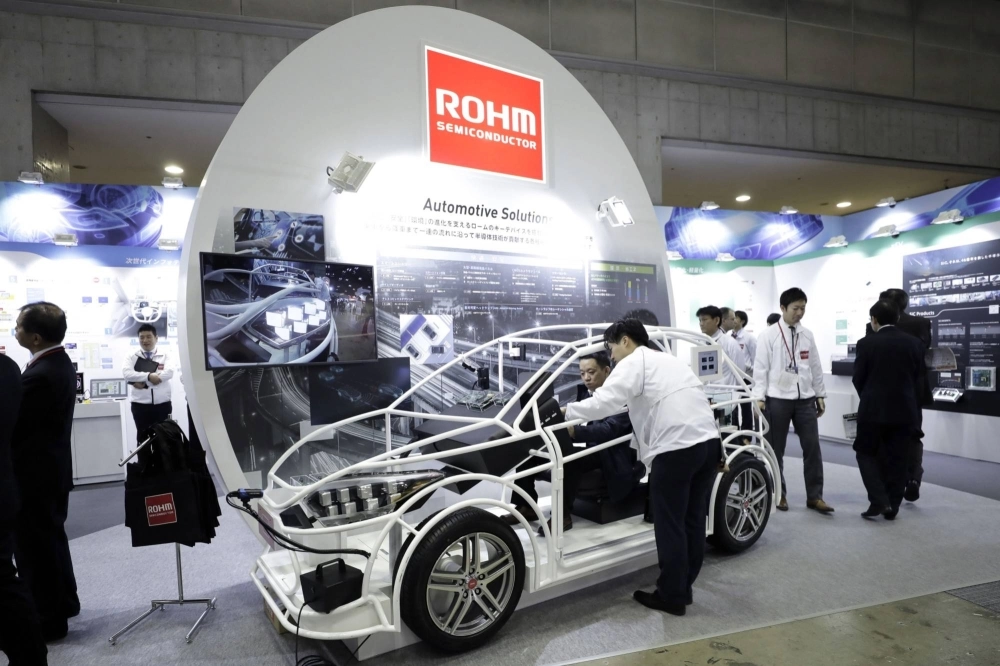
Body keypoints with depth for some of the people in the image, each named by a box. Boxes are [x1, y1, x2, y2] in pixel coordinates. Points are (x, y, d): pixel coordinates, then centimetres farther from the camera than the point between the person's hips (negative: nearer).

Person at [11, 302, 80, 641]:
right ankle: (63, 602, 38)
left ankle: (47, 620, 21)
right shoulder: (59, 363, 3)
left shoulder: (40, 375, -27)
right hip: (51, 468, 10)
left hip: (33, 474, -9)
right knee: (51, 538, 23)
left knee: (33, 546, 6)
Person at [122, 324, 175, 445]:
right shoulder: (131, 357, 8)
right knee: (143, 438, 6)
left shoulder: (164, 355, 7)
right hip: (140, 405, 0)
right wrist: (148, 376, -21)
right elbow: (127, 373, -10)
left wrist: (143, 381, -16)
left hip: (162, 404, 0)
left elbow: (169, 372, -11)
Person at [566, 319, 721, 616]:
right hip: (709, 442, 9)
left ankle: (671, 596, 15)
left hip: (676, 449, -9)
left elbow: (604, 403, -12)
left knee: (670, 526, 4)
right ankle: (684, 589, 29)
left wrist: (567, 411, -1)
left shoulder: (633, 363, -1)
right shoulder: (668, 360, 26)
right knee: (693, 522, 17)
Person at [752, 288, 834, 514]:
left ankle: (814, 496, 15)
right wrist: (759, 397, -11)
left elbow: (815, 366, 11)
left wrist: (820, 395, 10)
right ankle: (779, 494, 22)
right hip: (778, 399, -3)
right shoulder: (769, 335, -5)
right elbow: (760, 368, -7)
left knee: (812, 447, 4)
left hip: (805, 399, 4)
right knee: (776, 449, 8)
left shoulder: (807, 335, 7)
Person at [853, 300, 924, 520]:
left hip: (873, 409, -3)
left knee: (866, 453, 11)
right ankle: (892, 506, 16)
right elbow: (919, 379, 8)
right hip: (905, 410, 4)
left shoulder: (866, 343, -10)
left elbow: (858, 379, -3)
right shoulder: (915, 343, 1)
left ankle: (879, 500, -1)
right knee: (897, 459, 11)